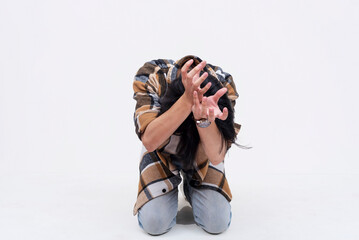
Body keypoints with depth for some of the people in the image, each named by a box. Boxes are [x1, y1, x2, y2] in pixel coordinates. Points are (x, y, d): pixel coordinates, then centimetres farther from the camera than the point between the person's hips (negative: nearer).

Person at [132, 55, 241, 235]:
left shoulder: (225, 85, -30)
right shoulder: (150, 77, -34)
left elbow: (216, 157, -37)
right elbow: (149, 142, -45)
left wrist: (204, 119, -58)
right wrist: (187, 100, -57)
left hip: (201, 154, 1)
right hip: (161, 153, -1)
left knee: (217, 223, -13)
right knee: (154, 223, -16)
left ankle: (191, 188, 21)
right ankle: (170, 190, 19)